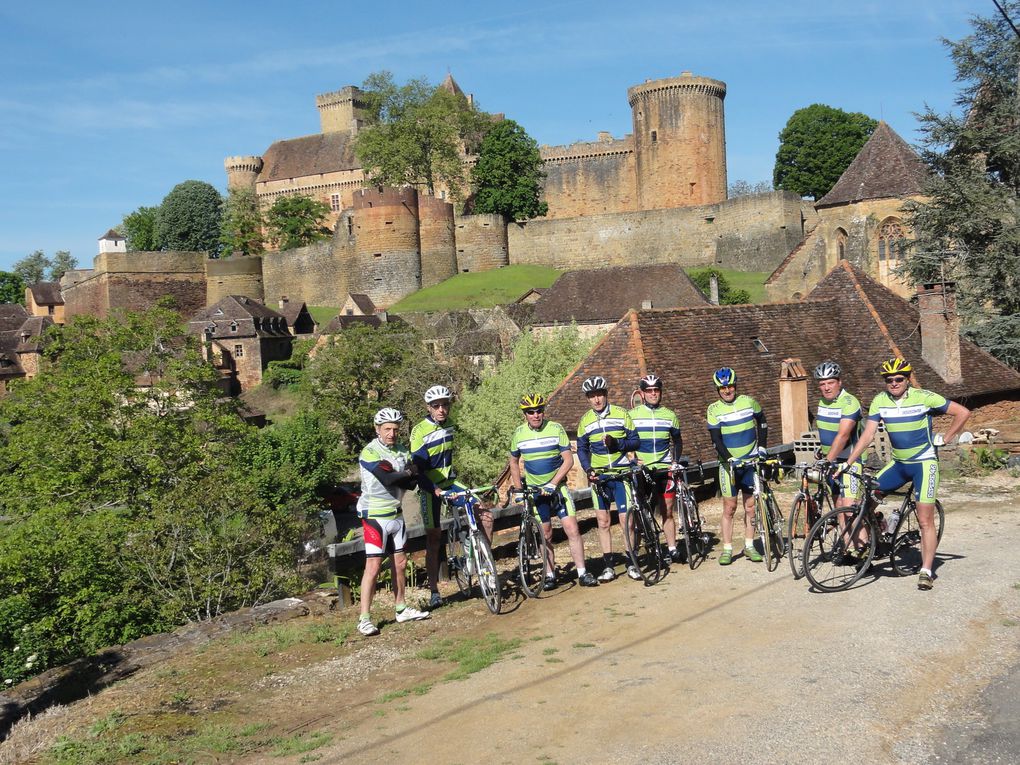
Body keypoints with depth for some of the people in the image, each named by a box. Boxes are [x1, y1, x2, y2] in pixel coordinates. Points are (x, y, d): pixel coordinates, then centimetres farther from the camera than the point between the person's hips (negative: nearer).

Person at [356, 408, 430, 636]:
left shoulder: (403, 452, 7)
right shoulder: (370, 453, -14)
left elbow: (412, 482, -3)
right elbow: (388, 478, -26)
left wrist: (399, 476, -22)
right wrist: (407, 473, -9)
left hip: (396, 514, 7)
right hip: (375, 516, -7)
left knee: (400, 563, 14)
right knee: (373, 566, -9)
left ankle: (402, 609, 28)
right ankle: (364, 619, -6)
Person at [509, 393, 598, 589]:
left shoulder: (556, 429, -9)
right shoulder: (519, 433, -2)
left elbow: (568, 460, -11)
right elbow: (514, 462, 12)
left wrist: (553, 483, -18)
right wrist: (518, 489, 5)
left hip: (557, 487, -1)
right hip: (534, 490, 1)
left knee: (572, 529, -9)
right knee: (545, 534, 4)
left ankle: (582, 573, -2)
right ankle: (550, 575, 14)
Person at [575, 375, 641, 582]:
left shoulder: (621, 414, 0)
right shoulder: (585, 420, 6)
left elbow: (635, 441, 0)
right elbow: (582, 449, 10)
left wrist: (617, 443, -18)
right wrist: (588, 469, -6)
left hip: (621, 474, -2)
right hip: (598, 476, 2)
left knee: (626, 519, -5)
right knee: (603, 522, 4)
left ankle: (632, 564, 7)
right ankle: (608, 566, 11)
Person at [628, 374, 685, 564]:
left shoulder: (669, 415, 8)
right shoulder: (632, 415, 1)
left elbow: (677, 441, 18)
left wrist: (676, 461, 4)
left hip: (664, 469, 2)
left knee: (667, 512, 5)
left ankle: (672, 549, 13)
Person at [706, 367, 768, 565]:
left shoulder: (748, 402, -1)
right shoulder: (714, 409, -5)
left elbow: (762, 422, 15)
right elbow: (716, 438, -10)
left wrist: (762, 446, 8)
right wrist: (729, 459, -22)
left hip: (751, 461, 1)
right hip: (729, 463, -1)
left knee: (751, 506, 4)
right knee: (729, 507, -1)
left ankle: (749, 546, 15)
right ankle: (727, 549, 5)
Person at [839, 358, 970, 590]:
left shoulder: (924, 397, -14)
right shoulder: (879, 401, -4)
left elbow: (963, 412, -7)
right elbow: (868, 435, -5)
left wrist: (945, 439, -7)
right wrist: (847, 463, -12)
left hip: (924, 462, -4)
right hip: (898, 463, 5)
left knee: (925, 520, -9)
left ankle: (926, 572, -2)